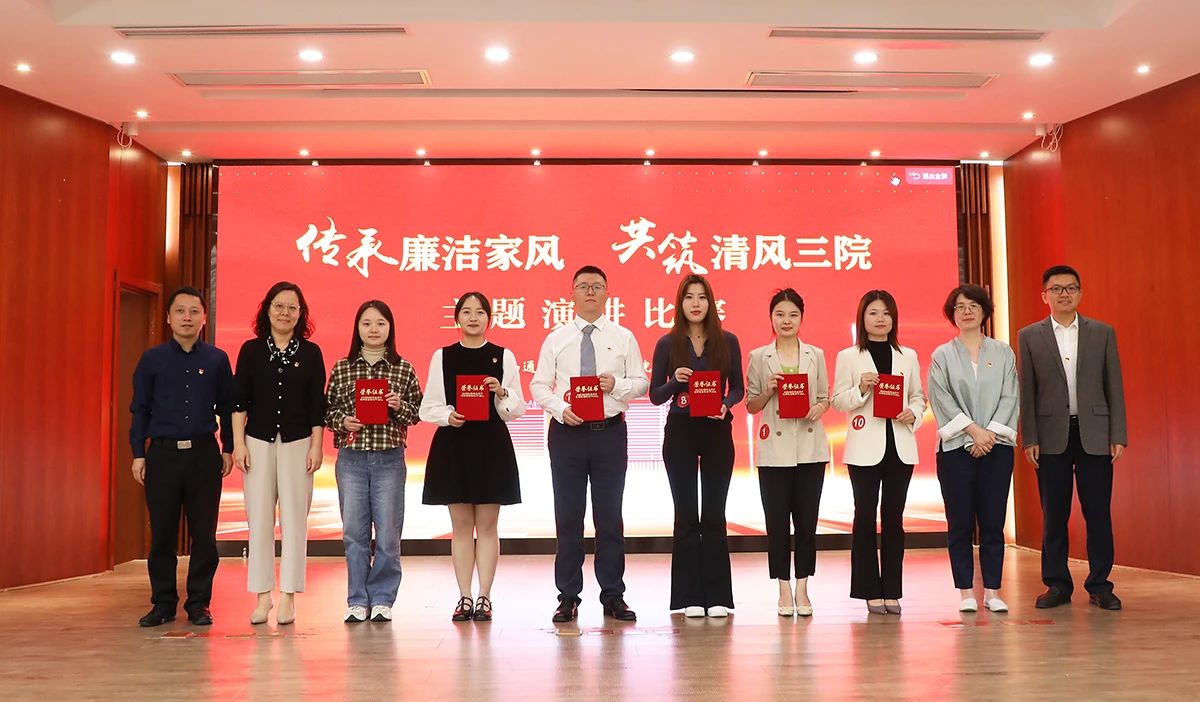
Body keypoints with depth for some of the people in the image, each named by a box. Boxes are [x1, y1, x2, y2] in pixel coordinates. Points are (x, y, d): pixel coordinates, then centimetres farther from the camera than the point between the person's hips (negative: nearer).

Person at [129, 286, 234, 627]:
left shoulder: (217, 359, 6)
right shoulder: (151, 359, 5)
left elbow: (227, 408, 10)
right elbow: (139, 410, 7)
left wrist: (228, 449, 6)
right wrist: (138, 454, 2)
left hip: (203, 454, 0)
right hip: (163, 454, 0)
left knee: (204, 533, 2)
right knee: (162, 533, 5)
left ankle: (199, 603, 13)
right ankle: (163, 603, 16)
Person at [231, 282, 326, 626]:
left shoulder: (310, 353, 4)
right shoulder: (251, 350, 5)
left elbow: (317, 405, 4)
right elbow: (239, 400, 5)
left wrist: (316, 446, -2)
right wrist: (238, 443, -2)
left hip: (297, 442, 0)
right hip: (258, 441, 1)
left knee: (294, 519, 0)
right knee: (259, 519, 1)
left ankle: (288, 597, 6)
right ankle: (262, 595, 10)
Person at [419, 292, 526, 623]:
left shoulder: (504, 356, 4)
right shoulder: (442, 357, 7)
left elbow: (516, 410, 3)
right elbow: (428, 407, 6)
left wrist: (502, 392, -15)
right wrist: (447, 415, -13)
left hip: (492, 445, -1)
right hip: (453, 445, 1)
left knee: (487, 525, 2)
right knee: (461, 525, 5)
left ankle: (484, 597, 9)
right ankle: (465, 597, 12)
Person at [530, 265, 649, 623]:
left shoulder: (623, 337, 7)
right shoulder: (556, 338, 6)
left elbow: (641, 382, 5)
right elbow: (539, 386, 4)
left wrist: (617, 384, -15)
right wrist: (561, 409, -13)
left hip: (610, 432, 0)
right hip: (567, 432, 0)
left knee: (610, 515, 5)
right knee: (568, 516, 4)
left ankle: (613, 597, 14)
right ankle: (568, 598, 13)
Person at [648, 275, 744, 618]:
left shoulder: (727, 341, 4)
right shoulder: (668, 344, 2)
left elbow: (738, 388, 7)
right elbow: (655, 395, 2)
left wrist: (726, 404, -13)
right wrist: (675, 381, -17)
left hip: (717, 432, 1)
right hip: (680, 432, 0)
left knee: (714, 515, 4)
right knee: (686, 515, 2)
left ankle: (717, 596, 11)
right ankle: (689, 597, 10)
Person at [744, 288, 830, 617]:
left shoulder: (816, 355, 8)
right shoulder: (758, 357, 5)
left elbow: (825, 397, 12)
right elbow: (751, 405, 6)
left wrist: (819, 408, -10)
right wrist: (768, 391, -12)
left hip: (810, 446, 1)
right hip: (774, 449, -1)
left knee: (807, 520, 4)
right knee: (777, 522, 2)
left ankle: (802, 590, 14)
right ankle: (784, 590, 12)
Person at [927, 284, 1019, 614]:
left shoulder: (1003, 352, 10)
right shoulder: (942, 355, 6)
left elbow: (1009, 397, 3)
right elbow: (943, 399, -4)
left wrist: (991, 432, -9)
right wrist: (973, 430, -13)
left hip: (996, 446, 1)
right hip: (956, 447, -1)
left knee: (993, 522, 2)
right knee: (960, 522, 1)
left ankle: (992, 590, 9)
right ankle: (966, 592, 8)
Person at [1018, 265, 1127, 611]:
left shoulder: (1103, 333, 8)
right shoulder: (1029, 336, 5)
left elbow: (1114, 387, 6)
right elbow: (1027, 391, 3)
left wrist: (1118, 436, 0)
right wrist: (1029, 439, -2)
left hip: (1094, 434, 1)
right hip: (1052, 436, 0)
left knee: (1098, 513, 3)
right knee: (1054, 514, 4)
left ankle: (1099, 585, 12)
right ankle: (1057, 585, 13)